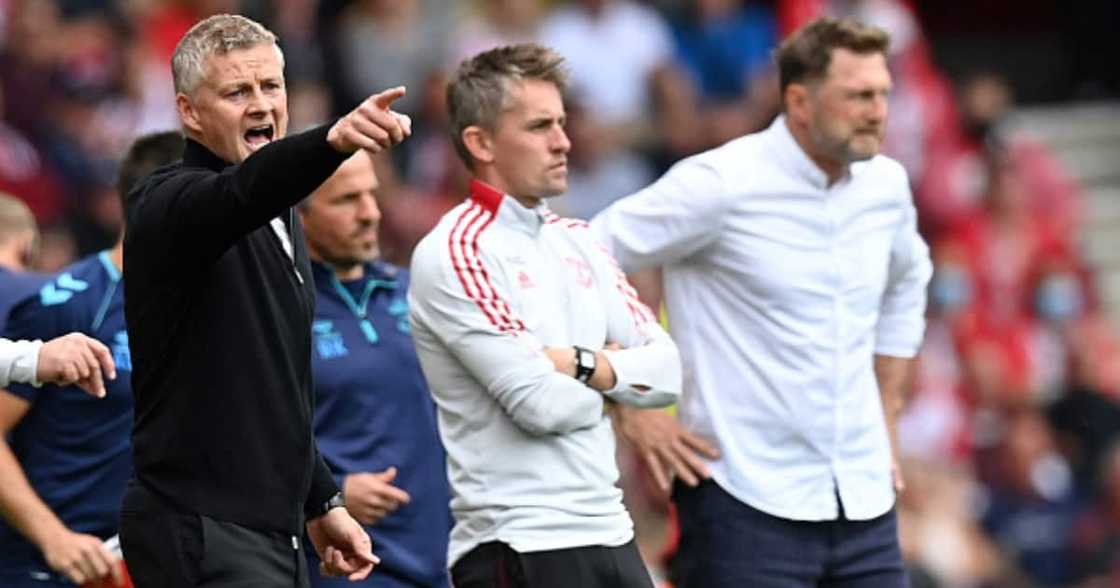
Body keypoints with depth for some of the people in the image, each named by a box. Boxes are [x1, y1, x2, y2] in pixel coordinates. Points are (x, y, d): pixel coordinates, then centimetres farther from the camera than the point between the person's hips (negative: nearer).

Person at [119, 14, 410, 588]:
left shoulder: (278, 220, 19)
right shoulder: (172, 205, -10)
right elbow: (243, 191, -36)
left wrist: (322, 502, 24)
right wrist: (332, 141, -54)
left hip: (271, 532, 10)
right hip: (202, 536, -10)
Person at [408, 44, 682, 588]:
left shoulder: (576, 241, 14)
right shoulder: (455, 253, -10)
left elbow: (666, 371, 9)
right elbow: (540, 403, -17)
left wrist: (581, 365, -9)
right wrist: (609, 386, 3)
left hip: (609, 532, 7)